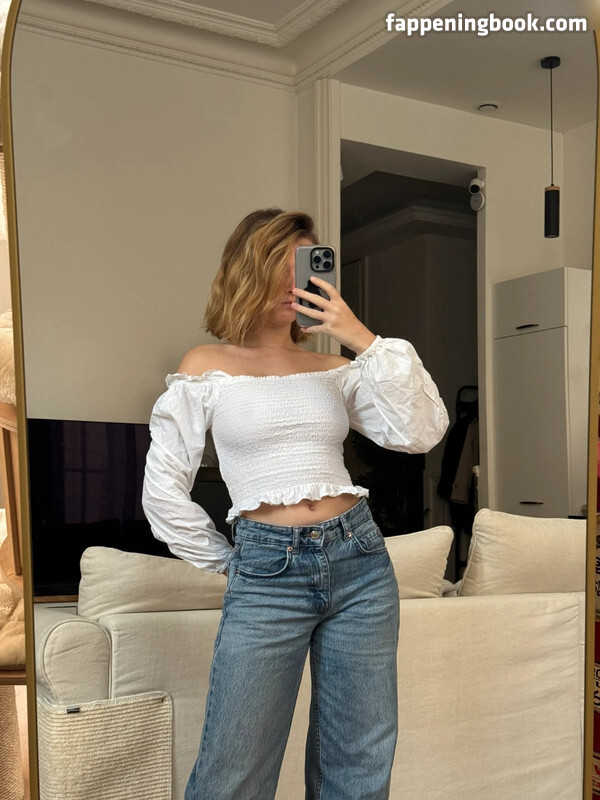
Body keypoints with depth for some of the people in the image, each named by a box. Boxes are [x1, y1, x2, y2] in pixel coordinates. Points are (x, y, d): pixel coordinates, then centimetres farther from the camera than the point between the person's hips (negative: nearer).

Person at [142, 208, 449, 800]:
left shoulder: (336, 368, 11)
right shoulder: (207, 366, 3)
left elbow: (421, 432, -4)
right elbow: (163, 490, 4)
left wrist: (364, 341, -8)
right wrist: (226, 562, 7)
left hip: (359, 559, 3)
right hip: (266, 571, -3)